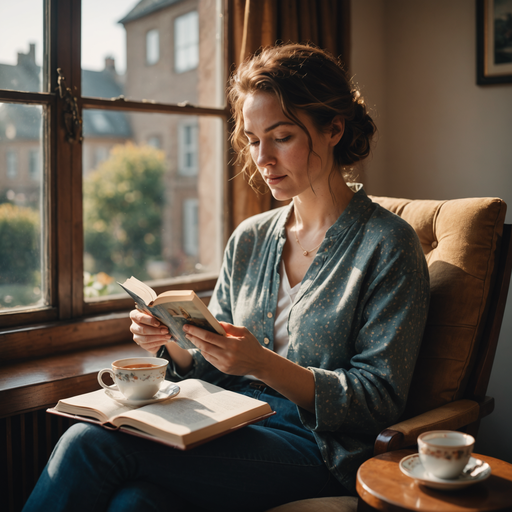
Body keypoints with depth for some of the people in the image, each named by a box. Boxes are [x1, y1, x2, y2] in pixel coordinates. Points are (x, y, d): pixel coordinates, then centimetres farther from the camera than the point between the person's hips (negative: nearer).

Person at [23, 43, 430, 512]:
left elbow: (380, 400, -8)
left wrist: (264, 364, -21)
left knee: (90, 443, -23)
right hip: (231, 429, 5)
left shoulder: (387, 245, -4)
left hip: (320, 449, -5)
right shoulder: (248, 240, 14)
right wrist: (174, 343, -5)